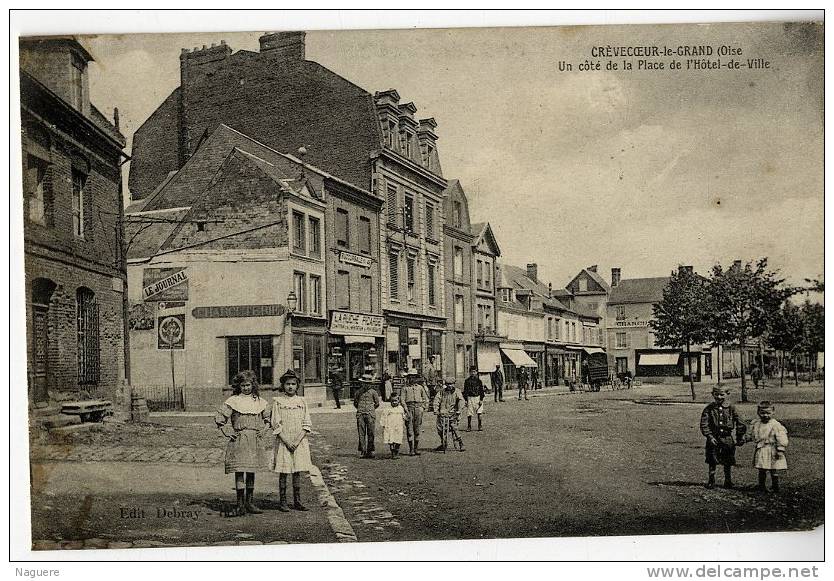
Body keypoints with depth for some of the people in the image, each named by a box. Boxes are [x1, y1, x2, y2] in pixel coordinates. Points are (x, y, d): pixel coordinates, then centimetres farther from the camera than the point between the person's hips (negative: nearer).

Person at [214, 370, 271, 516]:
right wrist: (227, 432, -4)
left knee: (251, 472, 7)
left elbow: (267, 418, 23)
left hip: (255, 441, 3)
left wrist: (263, 431, 10)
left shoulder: (260, 402, 9)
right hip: (239, 440, -3)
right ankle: (240, 505, -2)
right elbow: (219, 418, 0)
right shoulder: (233, 401, -2)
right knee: (239, 471, -6)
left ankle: (249, 503, 15)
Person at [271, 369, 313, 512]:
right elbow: (276, 425, -5)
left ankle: (297, 501, 12)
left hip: (300, 441, 2)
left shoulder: (301, 401, 6)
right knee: (283, 472, 0)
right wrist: (287, 441, -13)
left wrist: (297, 440, -10)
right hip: (283, 441, -2)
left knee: (297, 471, 5)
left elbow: (307, 424, 2)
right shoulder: (278, 402, -1)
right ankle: (282, 502, 6)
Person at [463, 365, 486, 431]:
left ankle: (480, 425, 4)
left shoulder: (479, 380, 3)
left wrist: (481, 399, -2)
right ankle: (469, 427, 13)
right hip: (470, 398, 1)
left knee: (479, 413, -10)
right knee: (469, 414, 1)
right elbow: (465, 391, 8)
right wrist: (465, 400, 2)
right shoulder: (467, 381, 5)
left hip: (477, 397, -1)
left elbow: (481, 390, 4)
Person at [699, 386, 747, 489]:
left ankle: (728, 482, 20)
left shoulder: (731, 409, 1)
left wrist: (739, 439, 4)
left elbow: (741, 425, 6)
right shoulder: (709, 409, -1)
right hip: (713, 439, -1)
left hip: (727, 439, 1)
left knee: (728, 463, 6)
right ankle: (711, 482, 14)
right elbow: (704, 425, -4)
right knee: (712, 462, 2)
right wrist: (710, 437, -14)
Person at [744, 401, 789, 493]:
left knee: (774, 470, 0)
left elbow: (781, 439, -14)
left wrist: (780, 450, -18)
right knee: (761, 470, 9)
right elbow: (750, 435, 22)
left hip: (772, 451, -4)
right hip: (760, 451, 4)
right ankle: (761, 486, 19)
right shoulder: (755, 424, 6)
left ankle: (775, 487, 14)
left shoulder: (776, 425, -11)